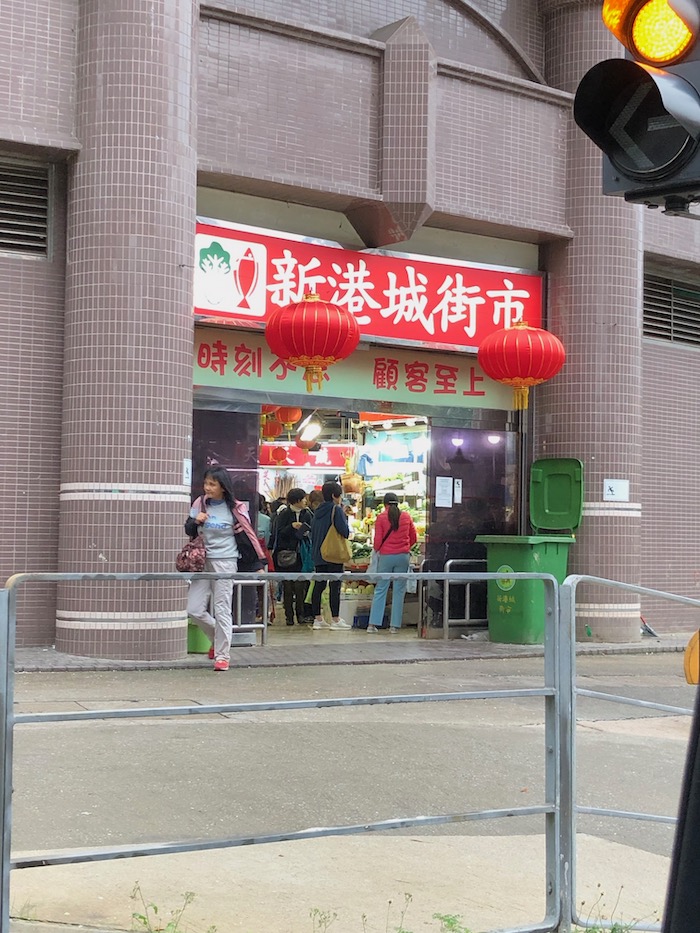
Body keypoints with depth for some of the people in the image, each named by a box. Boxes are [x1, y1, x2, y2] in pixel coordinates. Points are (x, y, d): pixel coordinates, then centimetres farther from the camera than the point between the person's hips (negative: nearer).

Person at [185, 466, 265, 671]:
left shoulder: (234, 508, -6)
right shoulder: (200, 504, 5)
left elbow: (248, 535, -3)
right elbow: (188, 531, 12)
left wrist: (260, 562, -8)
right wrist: (195, 521, -11)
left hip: (225, 562, -4)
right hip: (202, 561, 5)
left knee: (222, 610, -2)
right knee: (195, 609, 1)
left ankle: (222, 655, 7)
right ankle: (217, 637, 27)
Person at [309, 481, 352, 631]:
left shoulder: (318, 511, 10)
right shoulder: (336, 510, -12)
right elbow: (345, 531, -18)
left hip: (318, 554, 7)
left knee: (319, 585, 9)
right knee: (335, 586, -4)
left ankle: (317, 618, 12)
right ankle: (336, 620, -3)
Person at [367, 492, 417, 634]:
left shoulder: (381, 517, -4)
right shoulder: (406, 516, 4)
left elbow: (378, 540, -5)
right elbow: (414, 538, 10)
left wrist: (376, 549, 15)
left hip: (386, 556, -1)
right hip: (403, 557, 1)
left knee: (380, 590, 5)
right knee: (399, 591, 4)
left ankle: (373, 624, 2)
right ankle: (394, 626, 3)